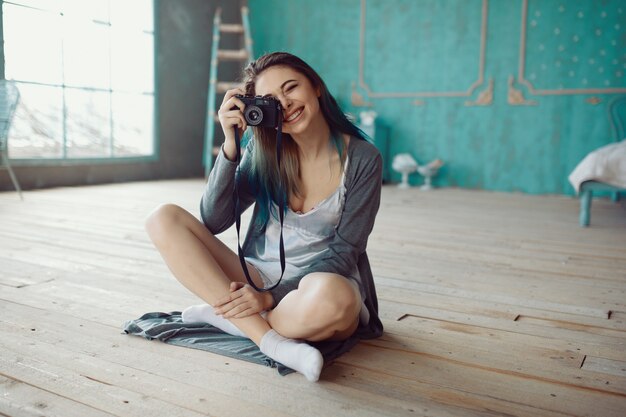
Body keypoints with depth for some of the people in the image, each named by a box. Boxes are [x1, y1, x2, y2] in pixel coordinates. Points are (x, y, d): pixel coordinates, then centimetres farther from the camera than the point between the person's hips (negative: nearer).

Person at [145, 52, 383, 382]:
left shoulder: (362, 159, -7)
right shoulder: (265, 151, 2)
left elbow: (343, 253, -9)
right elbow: (212, 221, -5)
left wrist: (271, 296, -18)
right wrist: (230, 144, -16)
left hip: (324, 283, -3)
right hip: (255, 278, 4)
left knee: (331, 297, -41)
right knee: (163, 219, -15)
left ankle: (226, 316, -12)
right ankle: (271, 340, -24)